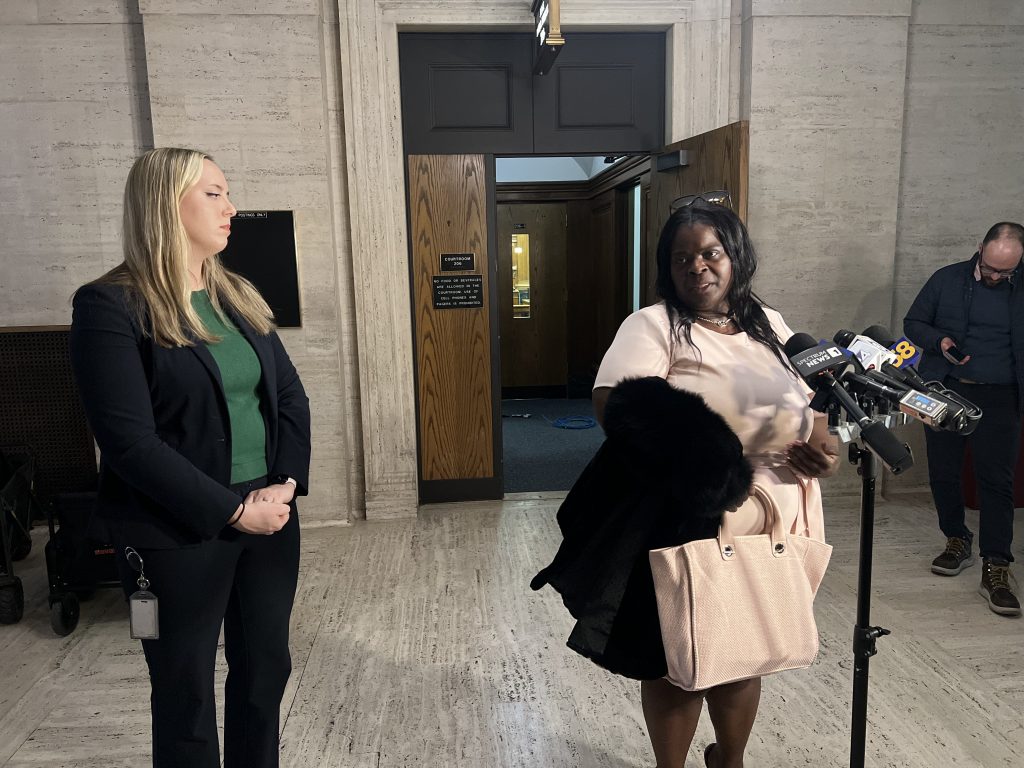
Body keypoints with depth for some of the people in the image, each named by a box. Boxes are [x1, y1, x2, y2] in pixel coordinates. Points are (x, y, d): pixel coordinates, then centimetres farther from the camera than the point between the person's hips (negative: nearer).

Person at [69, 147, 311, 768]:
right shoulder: (111, 306, -12)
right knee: (187, 695, 12)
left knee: (266, 670, 17)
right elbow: (130, 443, -18)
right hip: (179, 536, -6)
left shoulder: (238, 297, 8)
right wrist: (232, 511, -19)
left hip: (270, 517, 6)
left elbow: (291, 396, 6)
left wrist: (286, 485, -9)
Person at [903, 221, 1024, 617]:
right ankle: (957, 541, 29)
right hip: (943, 391, 2)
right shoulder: (947, 279, 2)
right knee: (942, 472, 8)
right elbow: (913, 323, 9)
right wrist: (939, 342, -12)